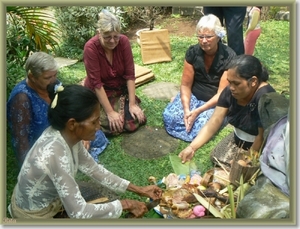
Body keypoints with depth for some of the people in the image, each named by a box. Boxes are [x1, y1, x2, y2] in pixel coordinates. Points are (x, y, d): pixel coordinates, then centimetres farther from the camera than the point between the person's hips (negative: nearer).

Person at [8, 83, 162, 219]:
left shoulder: (67, 135, -13)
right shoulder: (55, 154, -37)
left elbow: (93, 169, 0)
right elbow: (78, 213, -32)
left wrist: (138, 190, -1)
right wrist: (126, 204, -21)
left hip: (48, 201, 7)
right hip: (34, 216, -7)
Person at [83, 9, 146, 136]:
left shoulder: (124, 41, -16)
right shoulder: (91, 47, -25)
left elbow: (130, 74, -14)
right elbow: (96, 83, -25)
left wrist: (132, 104, -18)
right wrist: (110, 112, -26)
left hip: (121, 89, 3)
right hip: (98, 93, -3)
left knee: (134, 123, -13)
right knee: (112, 128, -21)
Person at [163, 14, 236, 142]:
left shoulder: (229, 57, -18)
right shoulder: (192, 52, -7)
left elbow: (222, 93, -19)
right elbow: (185, 85, -6)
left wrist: (198, 111, -27)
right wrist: (186, 109, -22)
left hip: (216, 102, -2)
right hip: (193, 96, 3)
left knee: (202, 126, -29)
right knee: (169, 116, -23)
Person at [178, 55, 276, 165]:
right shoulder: (230, 91, -13)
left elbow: (262, 138, -28)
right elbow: (213, 122, -16)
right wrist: (192, 147, -27)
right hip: (238, 140, 6)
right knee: (216, 157, -3)